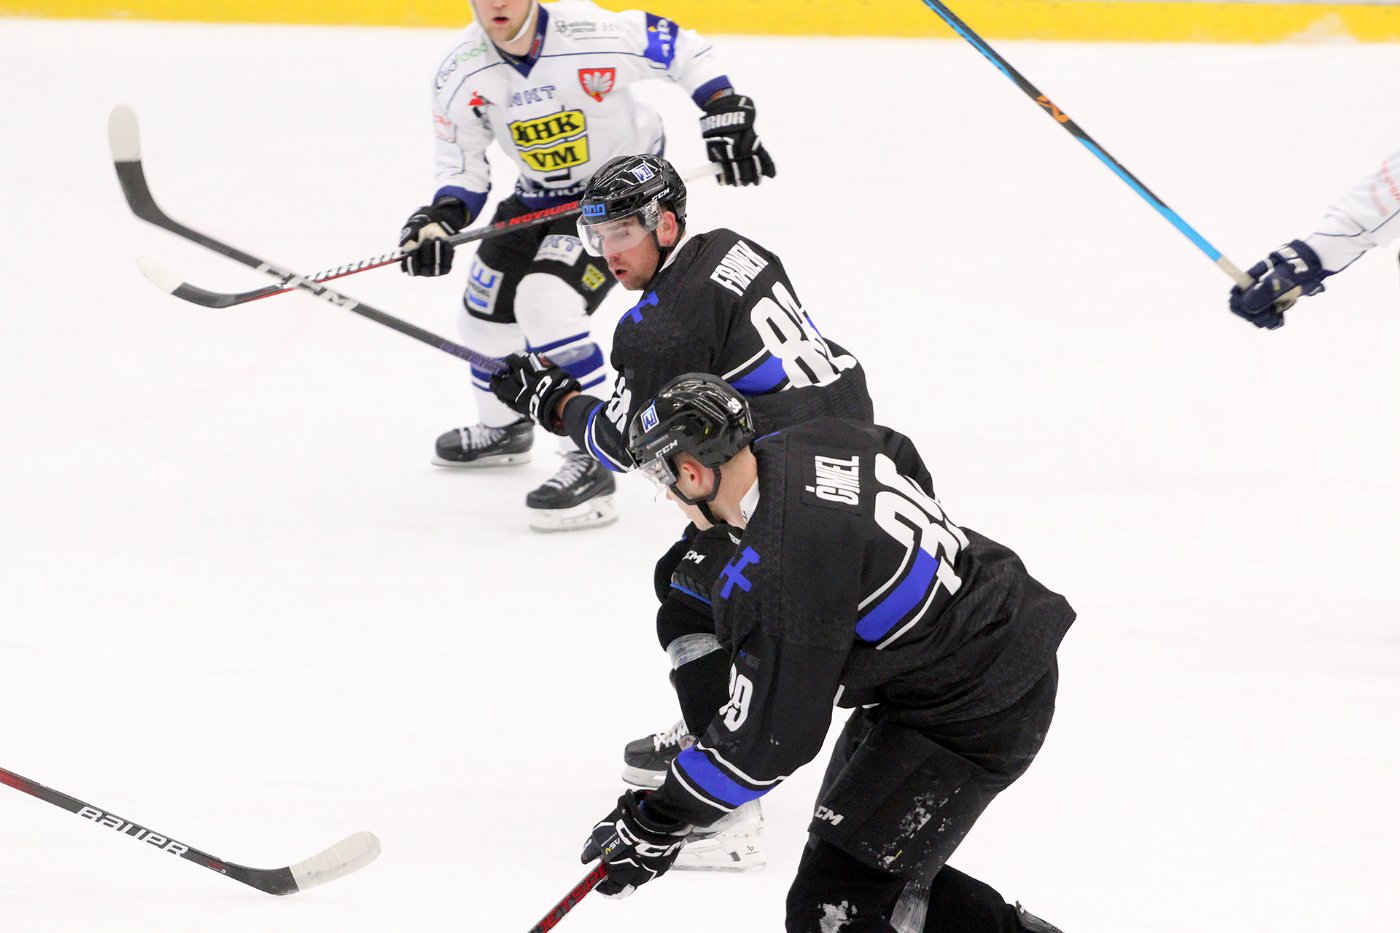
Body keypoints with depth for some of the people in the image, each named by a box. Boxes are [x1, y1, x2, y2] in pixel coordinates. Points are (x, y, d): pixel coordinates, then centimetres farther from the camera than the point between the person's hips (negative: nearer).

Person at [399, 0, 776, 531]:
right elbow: (463, 169, -5)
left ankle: (590, 466, -22)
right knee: (489, 308, 14)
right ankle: (503, 429, 46)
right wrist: (441, 218, -23)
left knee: (545, 301, -26)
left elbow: (680, 50, -14)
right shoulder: (461, 74, -14)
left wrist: (726, 114, -18)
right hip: (541, 196, 7)